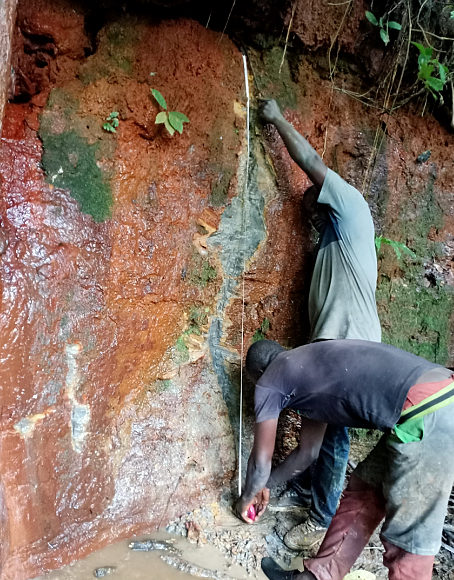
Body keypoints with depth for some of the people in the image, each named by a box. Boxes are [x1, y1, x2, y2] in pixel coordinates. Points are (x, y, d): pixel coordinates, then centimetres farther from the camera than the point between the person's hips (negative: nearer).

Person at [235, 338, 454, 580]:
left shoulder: (269, 382, 5)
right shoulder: (310, 370, 27)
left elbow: (261, 461, 14)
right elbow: (308, 452, 35)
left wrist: (247, 497, 34)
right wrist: (265, 485, 47)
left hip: (427, 414, -9)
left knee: (409, 537, 4)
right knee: (362, 489, 18)